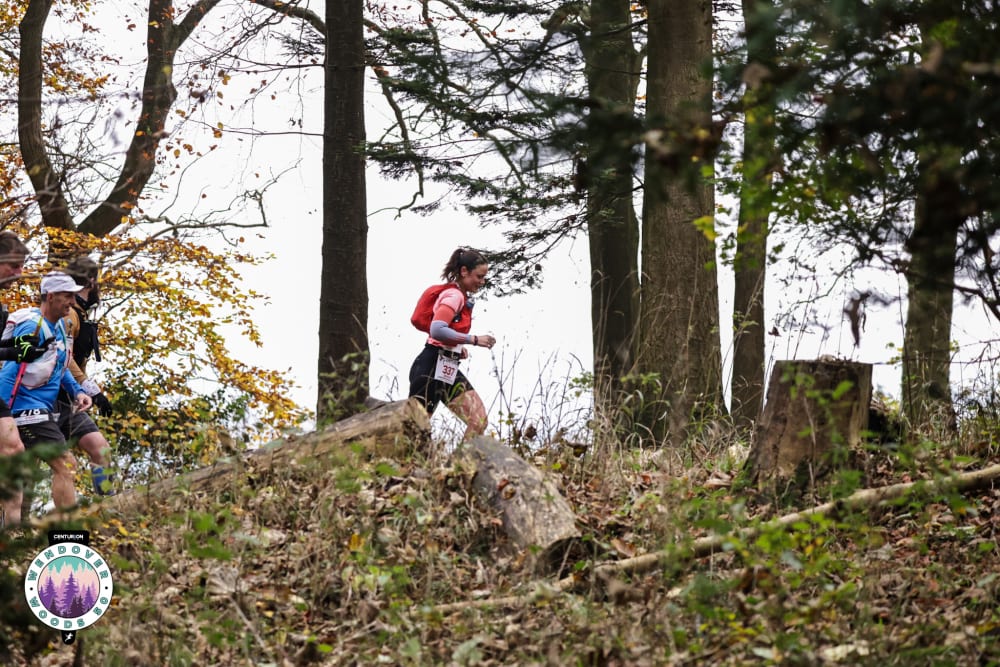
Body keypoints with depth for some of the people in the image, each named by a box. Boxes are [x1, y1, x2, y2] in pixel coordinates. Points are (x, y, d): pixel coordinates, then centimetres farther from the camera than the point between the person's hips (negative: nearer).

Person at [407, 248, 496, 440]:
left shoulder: (461, 297, 17)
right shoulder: (454, 296, -13)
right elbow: (436, 330, -27)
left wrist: (458, 347, 10)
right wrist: (473, 340, -23)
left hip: (448, 370, 10)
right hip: (431, 368, -9)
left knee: (479, 420, -5)